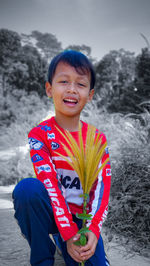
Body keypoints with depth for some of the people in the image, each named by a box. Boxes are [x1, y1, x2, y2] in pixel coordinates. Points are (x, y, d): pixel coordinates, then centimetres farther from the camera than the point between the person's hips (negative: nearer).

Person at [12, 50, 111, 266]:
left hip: (83, 216, 3)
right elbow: (49, 184, -19)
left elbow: (102, 187, -7)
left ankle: (62, 240, 18)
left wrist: (93, 229, -21)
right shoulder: (39, 135, -11)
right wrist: (69, 233, -25)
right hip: (51, 212, -2)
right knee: (28, 188, -32)